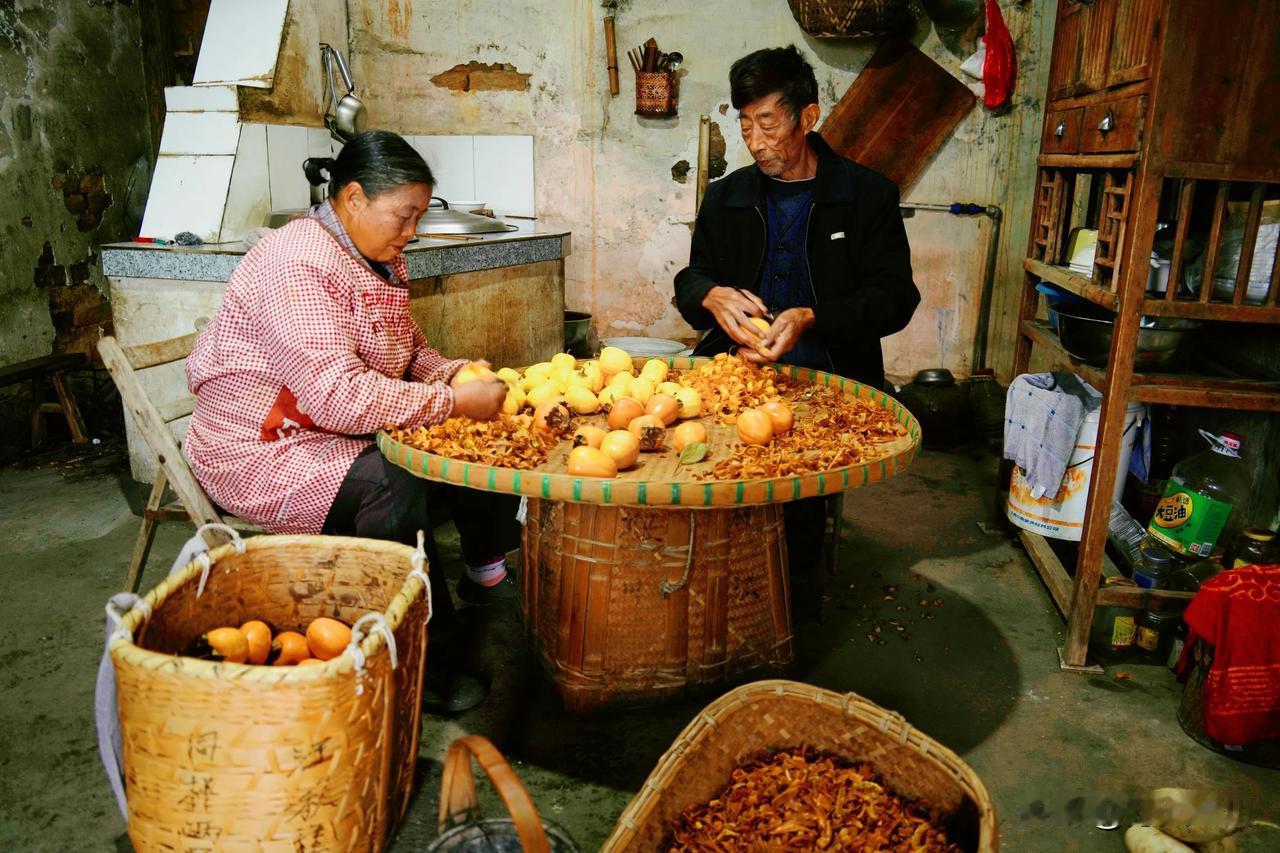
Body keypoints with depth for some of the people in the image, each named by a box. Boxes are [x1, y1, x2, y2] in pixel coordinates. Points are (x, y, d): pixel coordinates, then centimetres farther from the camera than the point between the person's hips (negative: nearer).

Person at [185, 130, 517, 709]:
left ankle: (486, 575, 16)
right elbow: (339, 396, -34)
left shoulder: (379, 256, 6)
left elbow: (405, 346, 19)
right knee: (393, 489, -35)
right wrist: (452, 401, -29)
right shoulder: (300, 263, -25)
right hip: (262, 450, -9)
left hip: (344, 430, 9)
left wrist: (442, 370, -4)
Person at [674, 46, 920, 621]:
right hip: (735, 364, 4)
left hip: (827, 374, -3)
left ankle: (798, 596, -8)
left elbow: (895, 298, -1)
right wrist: (712, 296, -8)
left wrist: (810, 319, -19)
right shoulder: (726, 197, 16)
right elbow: (689, 280, 19)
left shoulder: (869, 195, 5)